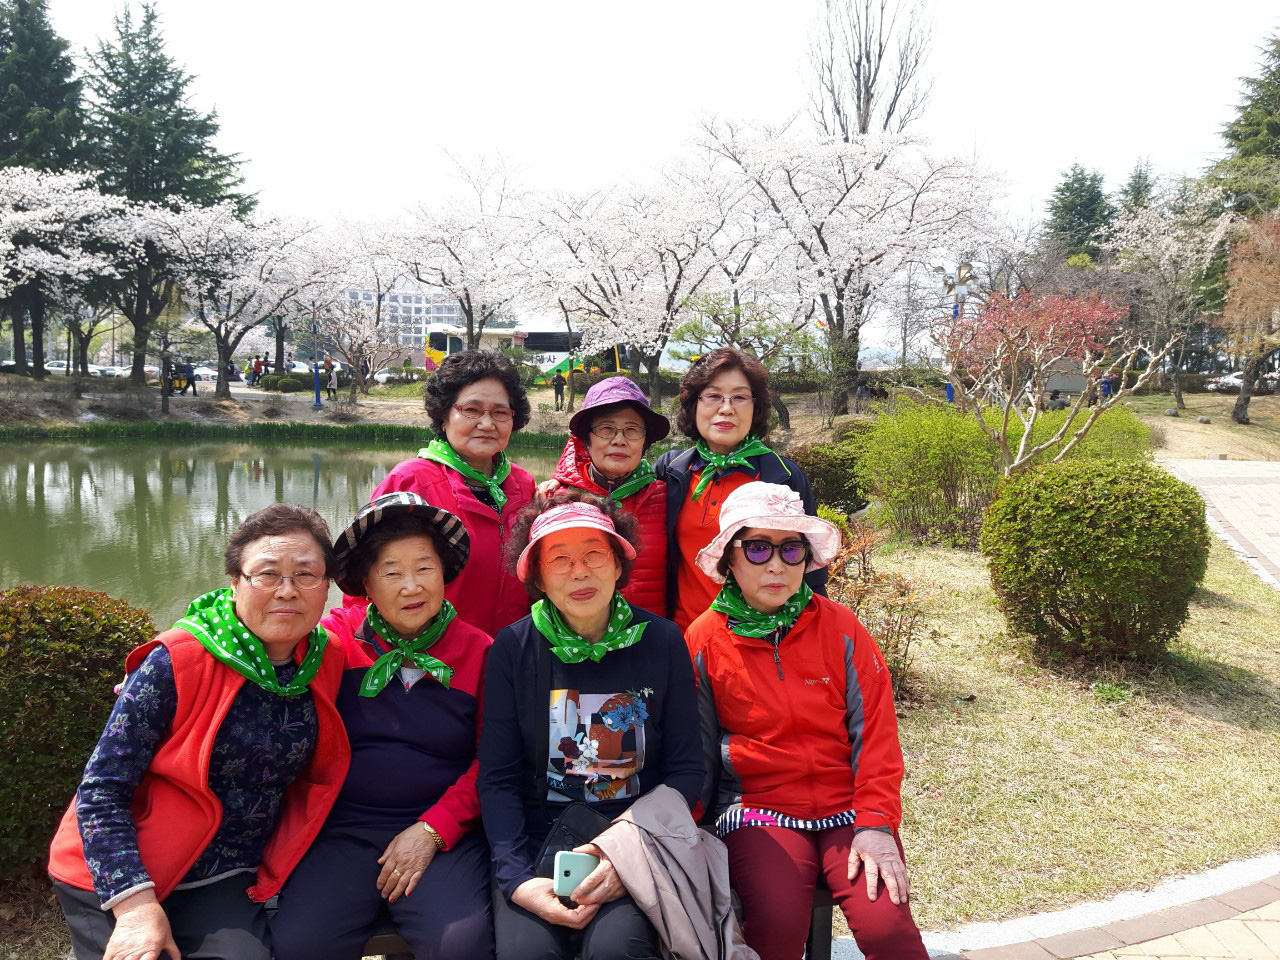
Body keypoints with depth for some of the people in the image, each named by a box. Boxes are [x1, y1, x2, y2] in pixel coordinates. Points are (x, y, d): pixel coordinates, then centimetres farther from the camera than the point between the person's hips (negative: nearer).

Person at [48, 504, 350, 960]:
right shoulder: (176, 664, -18)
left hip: (227, 883, 3)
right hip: (116, 877, -2)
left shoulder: (328, 664, -6)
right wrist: (135, 903, -20)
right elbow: (102, 788, -14)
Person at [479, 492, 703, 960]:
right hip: (536, 838, 0)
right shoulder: (514, 648, 0)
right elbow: (497, 777, -1)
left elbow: (686, 768, 2)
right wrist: (516, 877, -15)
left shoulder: (661, 641, 0)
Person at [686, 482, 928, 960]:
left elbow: (875, 734, -1)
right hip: (758, 809, -1)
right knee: (778, 920, -27)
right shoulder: (704, 639, -2)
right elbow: (697, 751, 5)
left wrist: (876, 824, -10)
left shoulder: (840, 628, 0)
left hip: (847, 808, 1)